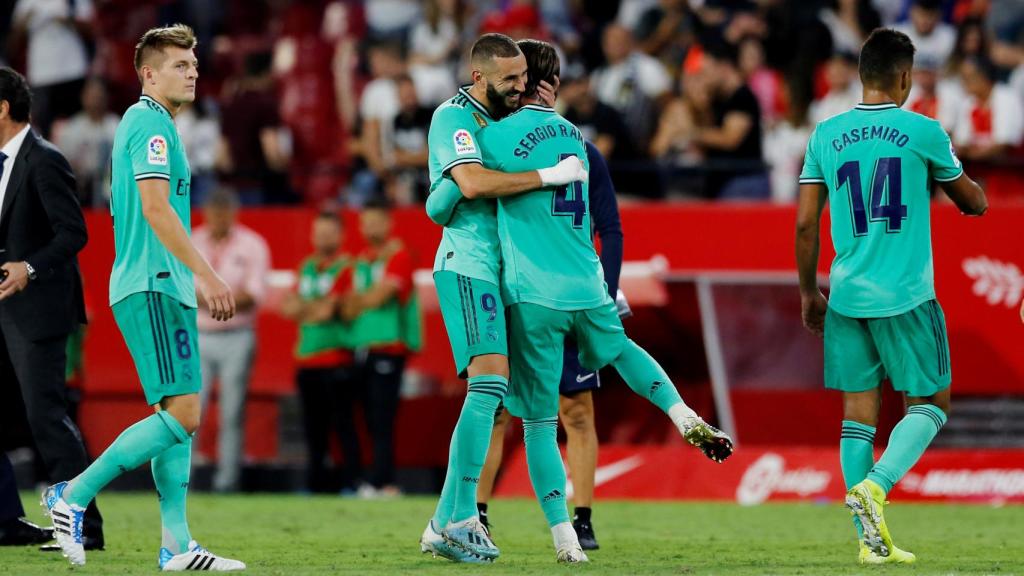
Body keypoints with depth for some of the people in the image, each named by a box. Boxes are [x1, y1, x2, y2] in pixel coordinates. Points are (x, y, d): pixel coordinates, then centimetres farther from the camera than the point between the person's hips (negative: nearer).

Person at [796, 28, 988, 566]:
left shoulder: (825, 135, 4)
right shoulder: (924, 132, -5)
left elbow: (805, 223, 5)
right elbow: (974, 203, 8)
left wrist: (809, 291, 16)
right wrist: (968, 188, 30)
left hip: (847, 296, 4)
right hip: (906, 297, -4)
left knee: (859, 409, 7)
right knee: (930, 404, 8)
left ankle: (871, 539, 5)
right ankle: (874, 485, -15)